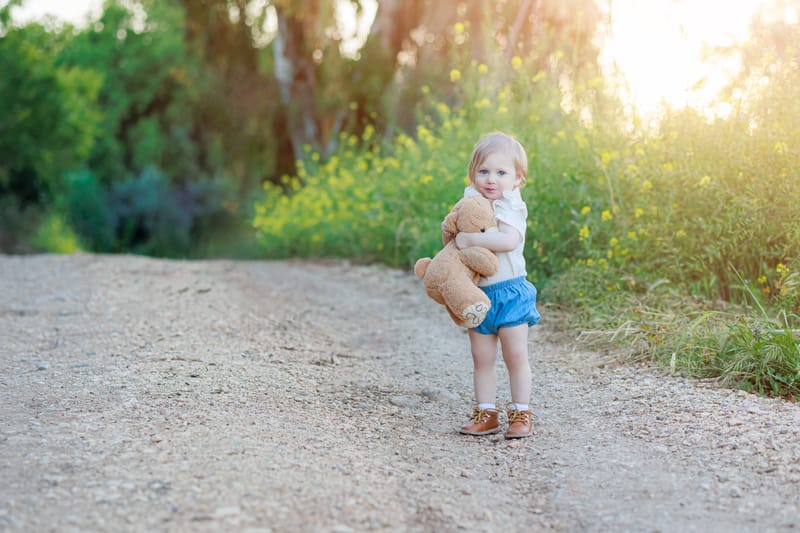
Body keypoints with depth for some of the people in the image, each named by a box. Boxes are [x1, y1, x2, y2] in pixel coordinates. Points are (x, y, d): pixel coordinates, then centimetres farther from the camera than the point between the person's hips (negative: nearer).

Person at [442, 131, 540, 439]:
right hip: (476, 295, 6)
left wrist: (469, 239, -29)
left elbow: (508, 240, -31)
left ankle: (521, 413, 12)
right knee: (482, 359, 10)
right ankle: (486, 414, 18)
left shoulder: (510, 208, -12)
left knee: (515, 356, 2)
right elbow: (450, 237, 17)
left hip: (509, 292, -6)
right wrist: (450, 231, -6)